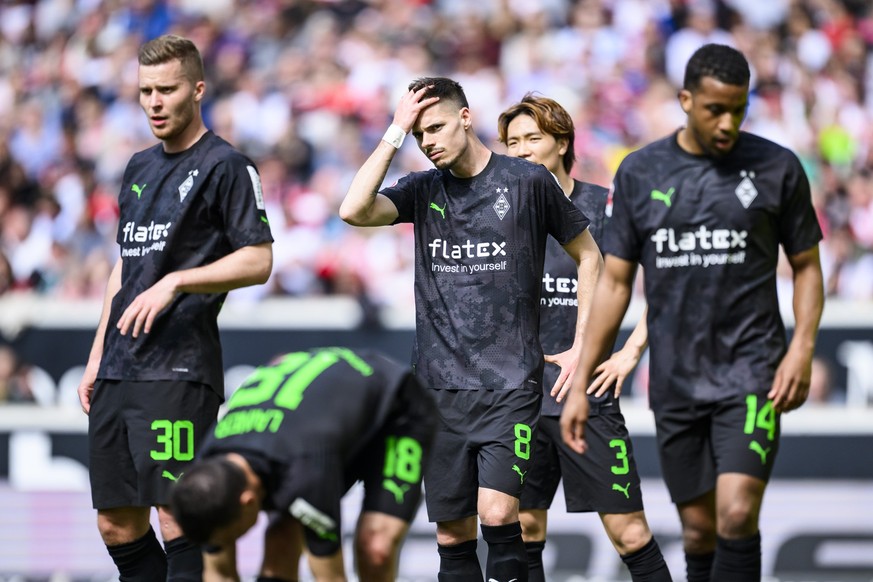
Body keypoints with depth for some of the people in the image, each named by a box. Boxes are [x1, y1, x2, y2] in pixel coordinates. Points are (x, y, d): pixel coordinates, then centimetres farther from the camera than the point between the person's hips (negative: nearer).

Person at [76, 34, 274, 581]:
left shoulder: (226, 166, -4)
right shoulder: (139, 168, 19)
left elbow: (258, 261, -10)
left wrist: (175, 282, -20)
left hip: (179, 372, -8)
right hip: (119, 371, 8)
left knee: (177, 516, -11)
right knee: (117, 524, 6)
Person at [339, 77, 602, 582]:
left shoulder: (529, 181, 0)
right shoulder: (422, 190, 8)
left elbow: (589, 257, 10)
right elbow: (355, 211, -11)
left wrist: (581, 347, 5)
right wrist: (395, 133, -8)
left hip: (510, 383, -3)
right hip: (440, 385, 4)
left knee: (498, 515, -18)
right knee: (452, 535, 4)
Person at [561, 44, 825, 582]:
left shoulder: (777, 168, -1)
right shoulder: (640, 173, 4)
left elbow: (807, 266, 8)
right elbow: (615, 281, 9)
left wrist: (802, 347, -9)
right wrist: (580, 384, 6)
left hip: (751, 374, -3)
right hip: (676, 381, 3)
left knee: (737, 515, -18)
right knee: (699, 530, 7)